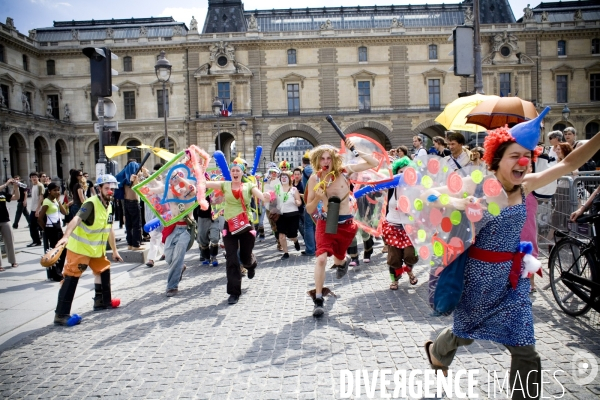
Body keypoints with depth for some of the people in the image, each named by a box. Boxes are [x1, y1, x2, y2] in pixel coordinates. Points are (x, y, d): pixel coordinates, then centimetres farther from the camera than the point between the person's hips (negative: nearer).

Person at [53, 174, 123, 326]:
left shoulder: (109, 206, 6)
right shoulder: (91, 204, -19)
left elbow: (109, 230, 15)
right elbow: (76, 219, -36)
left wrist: (114, 250, 19)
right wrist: (66, 236, -53)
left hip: (97, 248, 9)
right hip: (79, 247, -9)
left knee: (104, 270, 18)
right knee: (71, 278, -10)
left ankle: (102, 301, 36)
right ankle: (61, 315, -6)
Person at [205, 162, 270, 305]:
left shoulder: (248, 186, 0)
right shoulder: (225, 185, 3)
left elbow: (258, 192, -20)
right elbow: (206, 183, -9)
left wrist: (264, 197, -43)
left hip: (246, 225, -1)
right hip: (229, 226, 1)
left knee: (245, 257, 10)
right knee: (231, 259, -3)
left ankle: (252, 264, 50)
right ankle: (234, 292, 8)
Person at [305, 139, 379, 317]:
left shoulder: (344, 171, -8)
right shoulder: (314, 178, -8)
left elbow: (374, 163, -10)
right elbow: (309, 210, -3)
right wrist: (317, 198, -23)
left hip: (346, 224, 1)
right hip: (325, 222, -1)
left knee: (338, 258, 18)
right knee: (321, 258, -18)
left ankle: (343, 262, 60)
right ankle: (318, 300, -6)